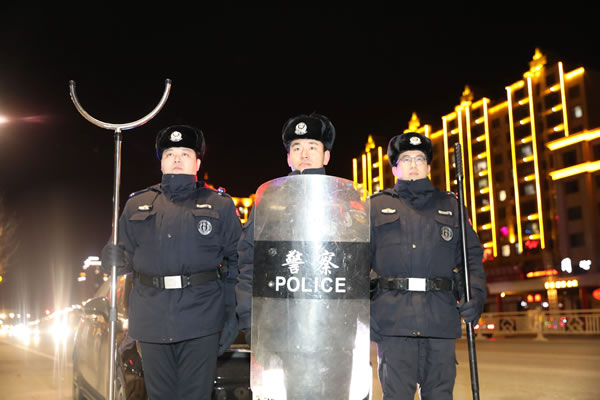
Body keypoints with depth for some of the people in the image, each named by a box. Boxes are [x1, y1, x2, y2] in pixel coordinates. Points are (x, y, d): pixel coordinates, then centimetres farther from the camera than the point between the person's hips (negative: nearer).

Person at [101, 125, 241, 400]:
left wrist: (232, 315, -5)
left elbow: (235, 261, 2)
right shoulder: (137, 204, 15)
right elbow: (127, 257, 17)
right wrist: (113, 259, -7)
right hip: (152, 321, 3)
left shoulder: (219, 205, 7)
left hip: (201, 321, -2)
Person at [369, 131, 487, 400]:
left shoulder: (450, 206, 18)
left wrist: (476, 295, -3)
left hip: (440, 317, 2)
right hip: (393, 318, -2)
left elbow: (472, 256, 15)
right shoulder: (377, 206, 13)